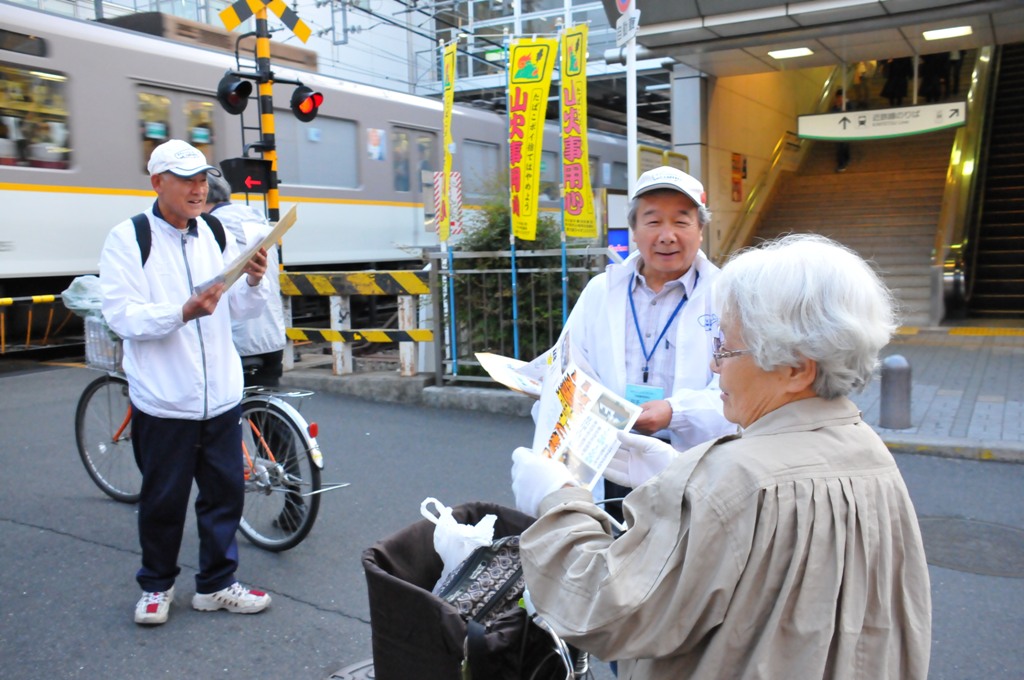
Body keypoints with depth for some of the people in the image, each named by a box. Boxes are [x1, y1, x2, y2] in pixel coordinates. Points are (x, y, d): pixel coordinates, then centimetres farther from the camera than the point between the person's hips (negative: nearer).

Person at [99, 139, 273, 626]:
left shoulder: (215, 235, 8)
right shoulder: (128, 239, -6)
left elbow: (244, 309, 8)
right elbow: (123, 316, -13)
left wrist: (253, 280, -13)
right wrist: (183, 312, -27)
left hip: (221, 396, 4)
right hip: (163, 401, -4)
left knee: (225, 493, 10)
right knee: (163, 499, 9)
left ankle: (216, 584, 27)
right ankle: (156, 585, 31)